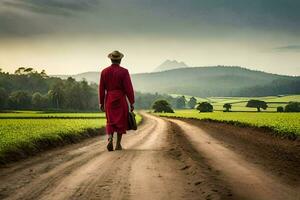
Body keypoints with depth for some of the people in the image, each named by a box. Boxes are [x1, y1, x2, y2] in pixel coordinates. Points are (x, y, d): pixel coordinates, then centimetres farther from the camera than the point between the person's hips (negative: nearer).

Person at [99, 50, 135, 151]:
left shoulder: (104, 72, 2)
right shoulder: (124, 72, -8)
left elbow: (101, 88, 4)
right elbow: (129, 88, -10)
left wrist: (101, 103, 10)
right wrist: (132, 102, -4)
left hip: (109, 100, 3)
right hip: (121, 100, -2)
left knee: (110, 122, 11)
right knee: (121, 122, 9)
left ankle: (110, 139, -13)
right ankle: (118, 144, 11)